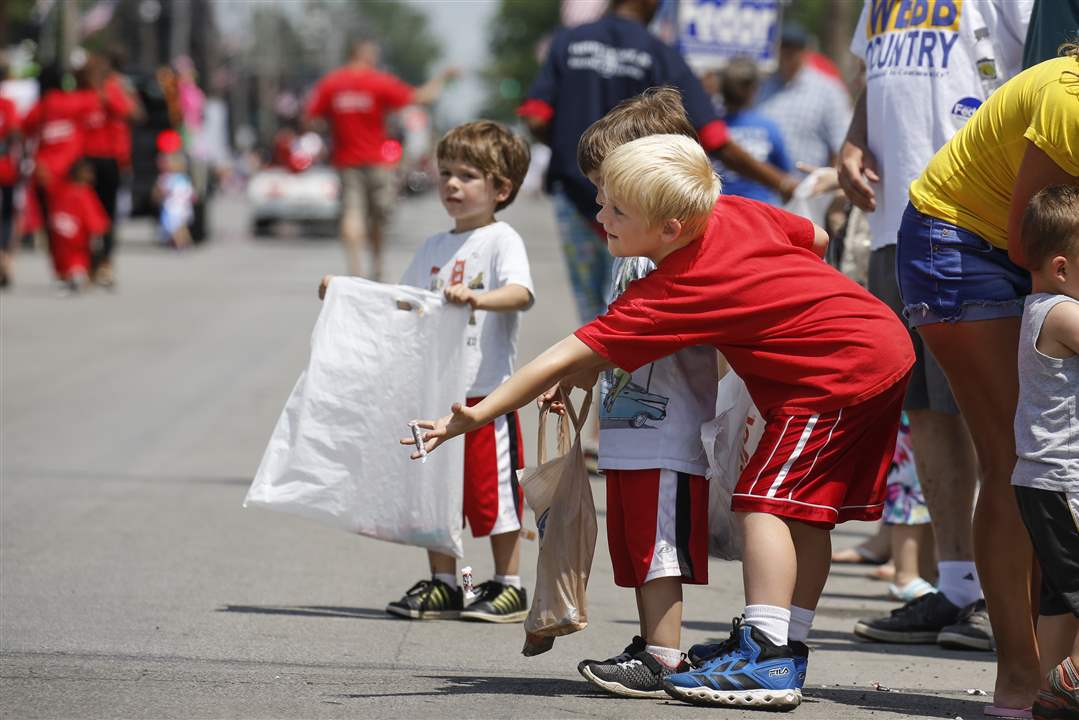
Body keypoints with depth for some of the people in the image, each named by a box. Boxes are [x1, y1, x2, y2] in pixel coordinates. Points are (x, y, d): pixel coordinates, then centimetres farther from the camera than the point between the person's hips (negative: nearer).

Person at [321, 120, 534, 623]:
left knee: (493, 493, -2)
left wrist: (478, 298, -39)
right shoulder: (434, 248, 16)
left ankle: (508, 587, 7)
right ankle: (442, 585, 18)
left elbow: (522, 293, -22)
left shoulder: (501, 240, -5)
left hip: (487, 392, -7)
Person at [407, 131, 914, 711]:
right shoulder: (734, 211, 0)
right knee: (806, 510, 14)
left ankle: (766, 657, -18)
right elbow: (815, 238, 17)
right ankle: (786, 648, 19)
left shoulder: (666, 296, -21)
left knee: (765, 500, -11)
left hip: (839, 371, -10)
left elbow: (564, 362, -22)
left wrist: (473, 416, -21)